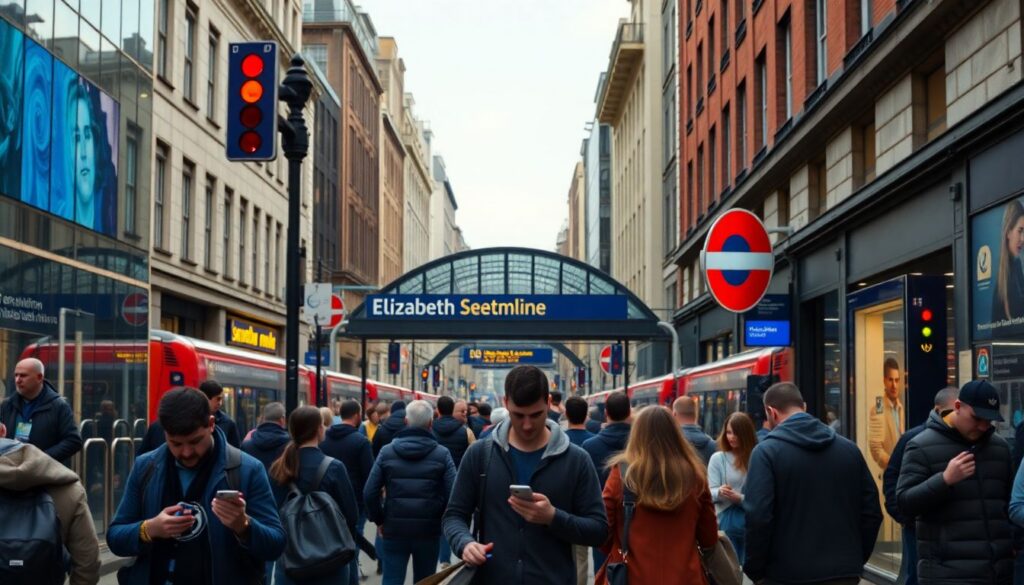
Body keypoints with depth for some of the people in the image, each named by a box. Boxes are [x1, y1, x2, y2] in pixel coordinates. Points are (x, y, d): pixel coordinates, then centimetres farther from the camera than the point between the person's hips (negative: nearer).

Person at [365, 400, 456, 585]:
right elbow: (452, 495, -11)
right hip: (428, 530, 0)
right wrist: (441, 520, 6)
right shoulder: (442, 454, -4)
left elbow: (369, 493, -4)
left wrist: (379, 519, 9)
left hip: (394, 529, 0)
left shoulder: (387, 451, -1)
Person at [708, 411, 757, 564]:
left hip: (752, 521, 0)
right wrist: (719, 492, -25)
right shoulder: (718, 458, -1)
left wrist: (740, 498, -19)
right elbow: (710, 493, -4)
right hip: (726, 521, 1)